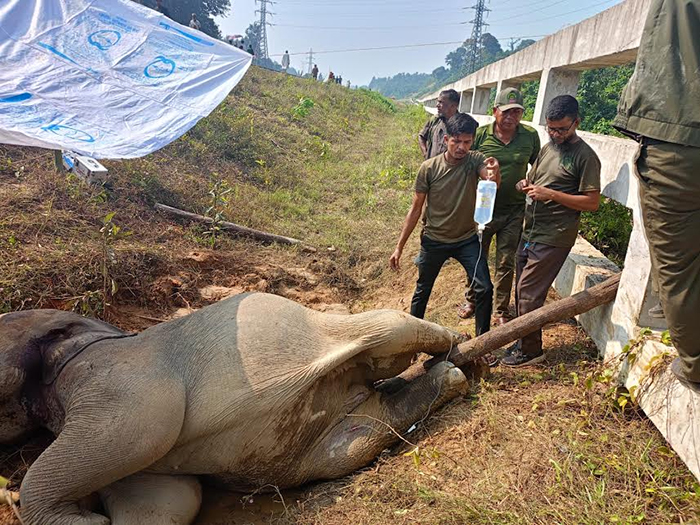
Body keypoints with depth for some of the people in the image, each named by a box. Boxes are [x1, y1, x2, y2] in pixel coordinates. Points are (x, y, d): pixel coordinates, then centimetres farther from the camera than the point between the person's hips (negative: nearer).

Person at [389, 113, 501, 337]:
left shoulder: (475, 161, -13)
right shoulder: (429, 168, -15)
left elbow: (492, 182, -35)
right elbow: (416, 209, -8)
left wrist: (495, 174, -61)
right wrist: (399, 247, -7)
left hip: (467, 239, 1)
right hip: (434, 241, 0)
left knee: (484, 289, -7)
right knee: (422, 291, 13)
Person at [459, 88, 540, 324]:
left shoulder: (530, 136, -4)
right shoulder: (480, 134, -9)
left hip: (513, 212, 1)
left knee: (506, 264, 9)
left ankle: (501, 310, 24)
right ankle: (471, 300, 36)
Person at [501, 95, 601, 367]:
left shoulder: (585, 156, -10)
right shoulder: (547, 148, 13)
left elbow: (592, 202, -13)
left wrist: (552, 194, -21)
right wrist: (524, 185, -2)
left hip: (553, 238, -8)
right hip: (529, 232, 8)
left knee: (528, 291, -7)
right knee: (522, 289, 12)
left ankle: (531, 350, 7)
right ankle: (524, 341, 25)